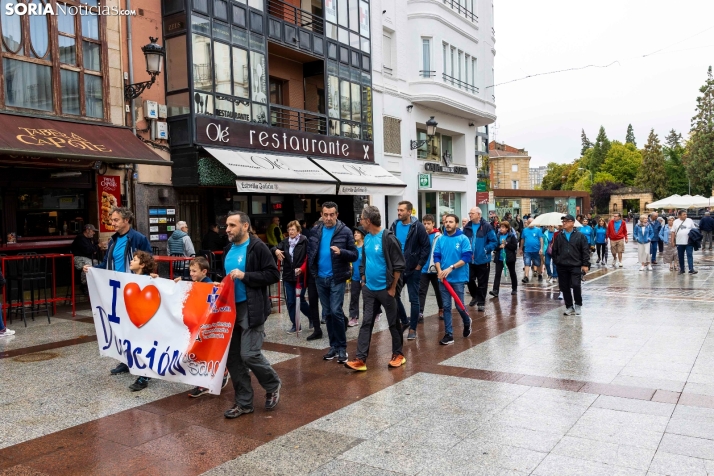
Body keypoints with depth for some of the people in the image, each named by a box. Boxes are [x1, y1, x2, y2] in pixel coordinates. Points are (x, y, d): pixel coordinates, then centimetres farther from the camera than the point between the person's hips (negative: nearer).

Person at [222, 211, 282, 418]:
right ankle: (243, 402, 20)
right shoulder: (228, 249, 14)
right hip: (231, 308, 8)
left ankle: (273, 385, 17)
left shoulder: (257, 247, -9)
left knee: (249, 354, -11)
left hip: (251, 309, -8)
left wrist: (245, 276, -19)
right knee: (231, 356, 7)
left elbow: (273, 275, -14)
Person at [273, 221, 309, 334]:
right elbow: (274, 248, -1)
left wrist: (301, 269, -22)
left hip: (301, 276, -5)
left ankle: (312, 317, 29)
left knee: (300, 301, 2)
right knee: (290, 302, 7)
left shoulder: (304, 241, -9)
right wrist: (276, 250, -25)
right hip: (288, 276, 5)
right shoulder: (285, 242, 7)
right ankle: (295, 325, 20)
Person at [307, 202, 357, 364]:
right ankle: (333, 346, 21)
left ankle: (342, 347, 3)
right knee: (327, 313, 10)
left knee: (336, 311, -10)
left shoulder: (345, 231, -7)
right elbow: (310, 251, 16)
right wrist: (312, 270, 4)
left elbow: (354, 255, -7)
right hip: (320, 278, 5)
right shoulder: (316, 231, 5)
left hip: (337, 278, -4)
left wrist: (341, 252, -25)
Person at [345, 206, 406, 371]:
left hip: (385, 289, -7)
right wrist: (363, 280, 13)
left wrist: (393, 288, -14)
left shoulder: (388, 238, -16)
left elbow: (399, 265, -15)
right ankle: (360, 359, 4)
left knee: (393, 323, 8)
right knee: (366, 323, 3)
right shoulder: (367, 238, 7)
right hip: (369, 289, 7)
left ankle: (398, 354, 24)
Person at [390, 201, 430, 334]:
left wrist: (419, 266, -11)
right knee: (394, 296, 10)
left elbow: (426, 247, -9)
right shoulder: (394, 226, 2)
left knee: (413, 299, 4)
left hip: (413, 269, -5)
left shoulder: (418, 227, -11)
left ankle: (413, 328, 15)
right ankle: (404, 321, 30)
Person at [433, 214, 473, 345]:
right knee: (446, 307, 4)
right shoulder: (441, 239, 5)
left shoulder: (463, 239, -6)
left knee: (459, 306, 4)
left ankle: (467, 322, 35)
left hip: (458, 278, -3)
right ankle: (448, 334, 10)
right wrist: (440, 271, -11)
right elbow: (436, 256, 5)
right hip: (443, 278, 3)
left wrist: (451, 268, -20)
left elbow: (466, 257, -12)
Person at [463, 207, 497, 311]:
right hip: (470, 260, 4)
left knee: (482, 283, 6)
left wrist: (486, 250, -17)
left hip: (483, 260, -4)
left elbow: (493, 241, -9)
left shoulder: (486, 226, -11)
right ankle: (475, 296, 34)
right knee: (469, 280, 8)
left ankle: (481, 302, 18)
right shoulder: (467, 227, 3)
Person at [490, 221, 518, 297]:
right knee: (497, 274, -8)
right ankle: (495, 291, -14)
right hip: (499, 258, 2)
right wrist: (499, 246, -16)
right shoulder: (497, 236, 3)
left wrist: (506, 244, -17)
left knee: (512, 273, 14)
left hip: (509, 258, -2)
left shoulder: (511, 236, -5)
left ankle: (514, 289, 30)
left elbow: (515, 246, -10)